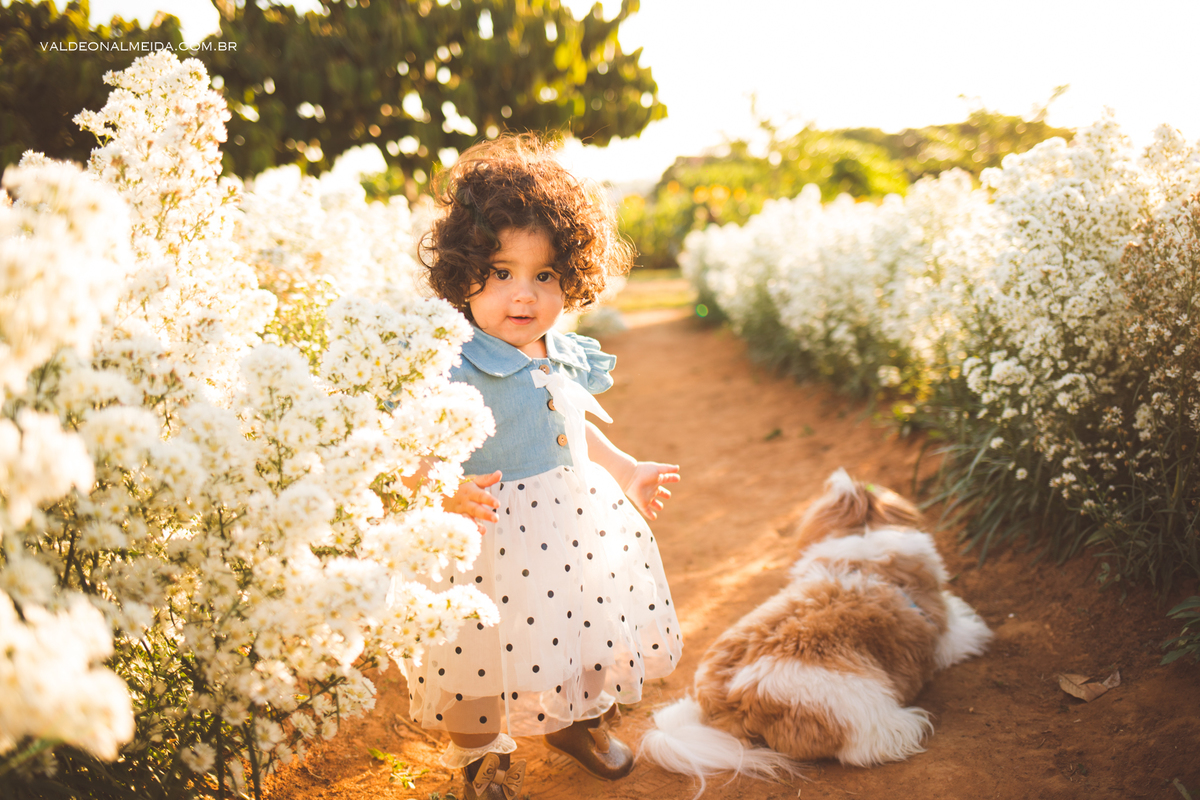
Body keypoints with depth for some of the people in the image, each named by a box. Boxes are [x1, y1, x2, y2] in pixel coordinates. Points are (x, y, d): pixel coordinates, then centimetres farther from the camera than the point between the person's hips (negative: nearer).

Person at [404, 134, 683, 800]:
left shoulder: (567, 359, 0)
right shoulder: (453, 372, -22)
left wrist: (627, 471, 21)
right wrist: (452, 495, -41)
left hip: (580, 524, 7)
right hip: (492, 539, -6)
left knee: (596, 635, 22)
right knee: (490, 656, 8)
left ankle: (577, 720, 54)